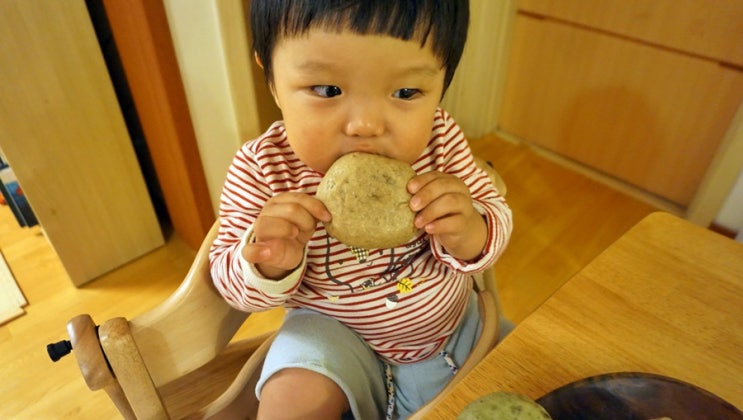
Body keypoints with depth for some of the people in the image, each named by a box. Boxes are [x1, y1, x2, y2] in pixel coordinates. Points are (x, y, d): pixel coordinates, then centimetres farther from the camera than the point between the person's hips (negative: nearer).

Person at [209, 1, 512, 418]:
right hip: (336, 332, -2)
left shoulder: (440, 139, -19)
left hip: (456, 323, 3)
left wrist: (470, 236, -35)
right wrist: (269, 265, -39)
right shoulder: (262, 170, -23)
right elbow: (228, 278, -15)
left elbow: (495, 216, -10)